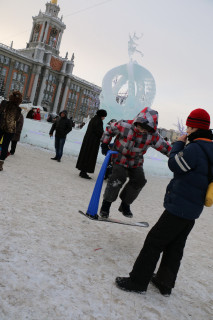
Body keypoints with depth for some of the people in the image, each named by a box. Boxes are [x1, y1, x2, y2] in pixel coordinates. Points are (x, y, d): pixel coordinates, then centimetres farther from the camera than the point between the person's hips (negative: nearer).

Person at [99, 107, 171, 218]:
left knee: (139, 181, -1)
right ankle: (106, 204, -2)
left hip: (136, 161, 4)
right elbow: (110, 129, -7)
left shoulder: (153, 135, -18)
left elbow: (164, 147, -7)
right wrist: (105, 144, -6)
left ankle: (125, 205, 19)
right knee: (118, 178, -19)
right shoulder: (124, 125, -25)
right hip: (120, 156, -4)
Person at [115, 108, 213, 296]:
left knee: (154, 241, -1)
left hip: (178, 207, -9)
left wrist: (179, 143, 0)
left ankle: (137, 281, 9)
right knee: (175, 246, 17)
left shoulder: (195, 148, -20)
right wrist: (184, 144, 9)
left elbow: (175, 165, -12)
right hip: (193, 210, 9)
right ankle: (165, 283, 29)